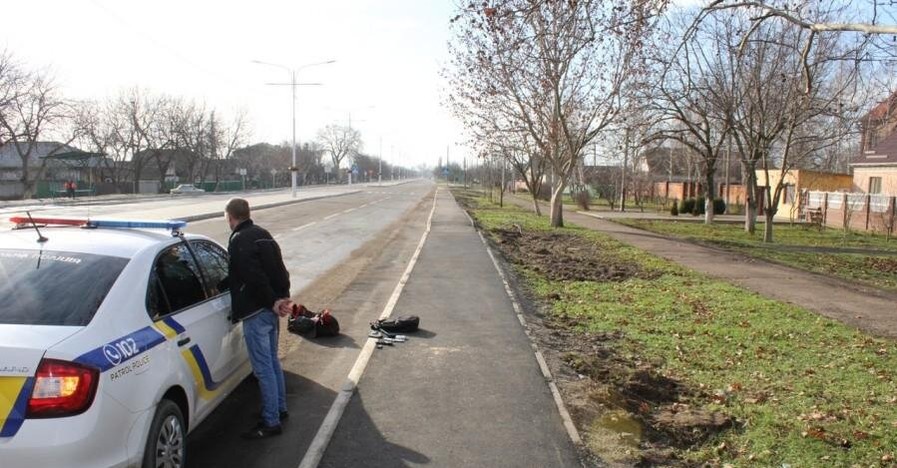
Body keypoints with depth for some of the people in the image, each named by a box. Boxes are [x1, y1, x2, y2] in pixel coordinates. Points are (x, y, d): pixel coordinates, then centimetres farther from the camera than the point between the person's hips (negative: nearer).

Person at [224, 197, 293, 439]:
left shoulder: (239, 241, -14)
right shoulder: (263, 234, 14)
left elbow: (254, 276, -22)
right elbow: (279, 268, 12)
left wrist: (273, 301, -14)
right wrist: (283, 297, 4)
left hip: (255, 312, -9)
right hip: (271, 310, 9)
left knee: (263, 368, -3)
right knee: (272, 361, 20)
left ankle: (271, 422, 4)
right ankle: (280, 408, 31)